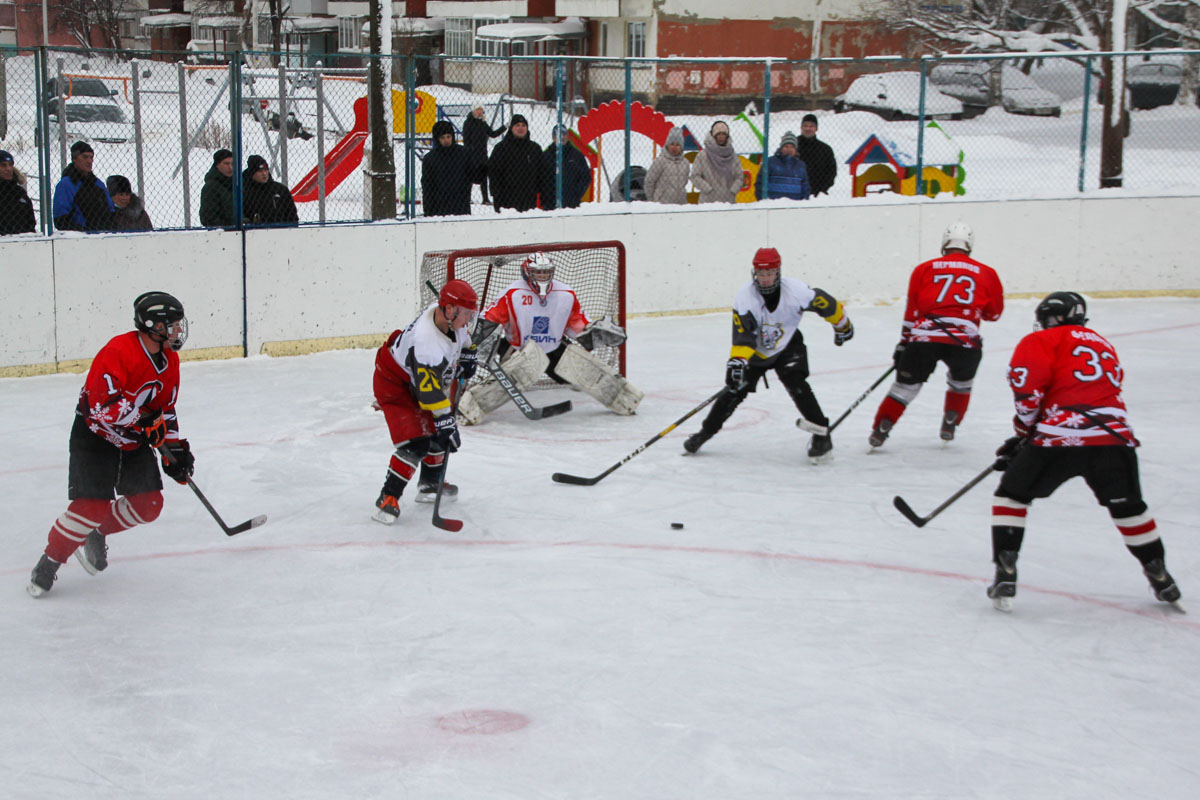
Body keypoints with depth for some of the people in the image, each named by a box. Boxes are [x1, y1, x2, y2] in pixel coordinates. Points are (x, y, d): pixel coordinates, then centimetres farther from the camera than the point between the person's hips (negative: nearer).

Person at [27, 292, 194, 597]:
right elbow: (103, 403, -32)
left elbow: (165, 410, 12)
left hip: (135, 441, 8)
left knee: (149, 504, 0)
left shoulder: (169, 359, 1)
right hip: (95, 435, -8)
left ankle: (96, 534, 24)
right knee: (92, 506, -16)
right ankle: (49, 562, 2)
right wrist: (145, 421, -27)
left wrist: (176, 449, 6)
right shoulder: (118, 351, -26)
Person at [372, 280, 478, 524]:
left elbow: (461, 332, 12)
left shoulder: (449, 314, -16)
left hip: (426, 376, 9)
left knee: (439, 429, 16)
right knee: (415, 442, -19)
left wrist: (467, 355, 10)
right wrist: (446, 423, -33)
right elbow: (431, 393, -36)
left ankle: (430, 484, 35)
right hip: (395, 382, -9)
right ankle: (387, 499, -12)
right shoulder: (427, 345, -40)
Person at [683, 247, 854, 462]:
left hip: (788, 347, -1)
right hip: (756, 351, 1)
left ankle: (821, 435, -14)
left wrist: (842, 326, 5)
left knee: (797, 385, -23)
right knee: (735, 389, -2)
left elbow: (827, 304, -9)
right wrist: (737, 360, -42)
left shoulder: (796, 291, -26)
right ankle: (706, 432, 16)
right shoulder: (744, 298, -24)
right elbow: (742, 337, -27)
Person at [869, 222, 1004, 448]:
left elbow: (912, 310, 15)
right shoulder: (986, 273, 16)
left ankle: (880, 429, 8)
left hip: (925, 337, 0)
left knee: (906, 384, 14)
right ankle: (950, 425, 28)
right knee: (962, 381, 31)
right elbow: (994, 313, 25)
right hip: (965, 341, 0)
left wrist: (904, 343, 22)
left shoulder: (925, 269, 16)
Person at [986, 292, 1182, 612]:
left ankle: (1005, 575, 3)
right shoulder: (1102, 344, 31)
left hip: (1062, 439, -5)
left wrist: (1024, 432, 12)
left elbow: (1029, 387, -6)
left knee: (1012, 494, 12)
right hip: (1114, 435, 5)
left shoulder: (1041, 341, 10)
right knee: (1128, 506, 25)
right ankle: (1160, 577, 30)